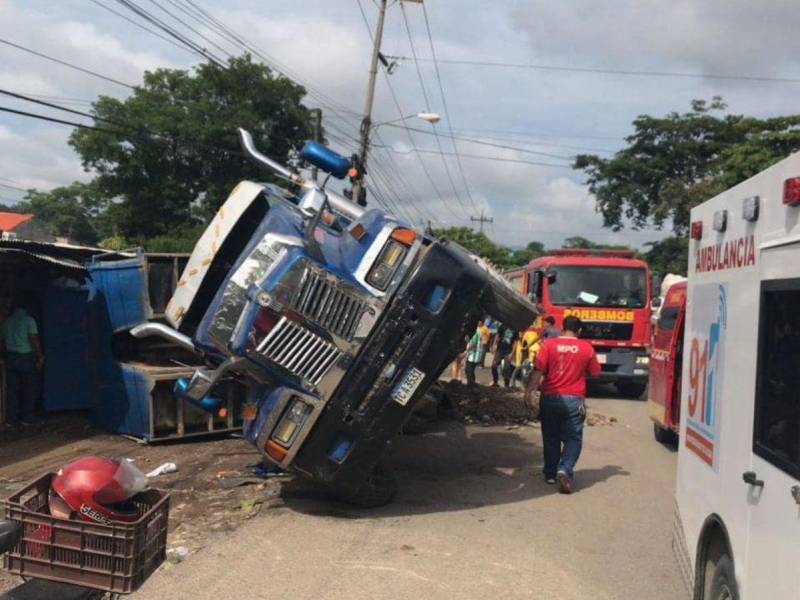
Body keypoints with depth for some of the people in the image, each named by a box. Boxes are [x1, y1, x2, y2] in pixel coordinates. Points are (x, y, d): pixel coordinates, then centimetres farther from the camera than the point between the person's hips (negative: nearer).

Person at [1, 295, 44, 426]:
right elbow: (34, 339, -14)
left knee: (12, 389, 8)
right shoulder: (28, 319, -6)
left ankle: (11, 418, 10)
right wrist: (40, 356, -10)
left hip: (11, 358, 5)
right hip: (26, 358, -5)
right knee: (30, 388, 5)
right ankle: (27, 418, 5)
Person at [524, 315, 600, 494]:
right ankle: (565, 470, -16)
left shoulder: (549, 344, -3)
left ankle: (550, 473, 20)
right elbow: (594, 372, 8)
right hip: (574, 399, -1)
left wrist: (529, 389, -6)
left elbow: (539, 370, -9)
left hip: (550, 398, 1)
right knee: (573, 438, 4)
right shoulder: (587, 348, 0)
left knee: (551, 437, 14)